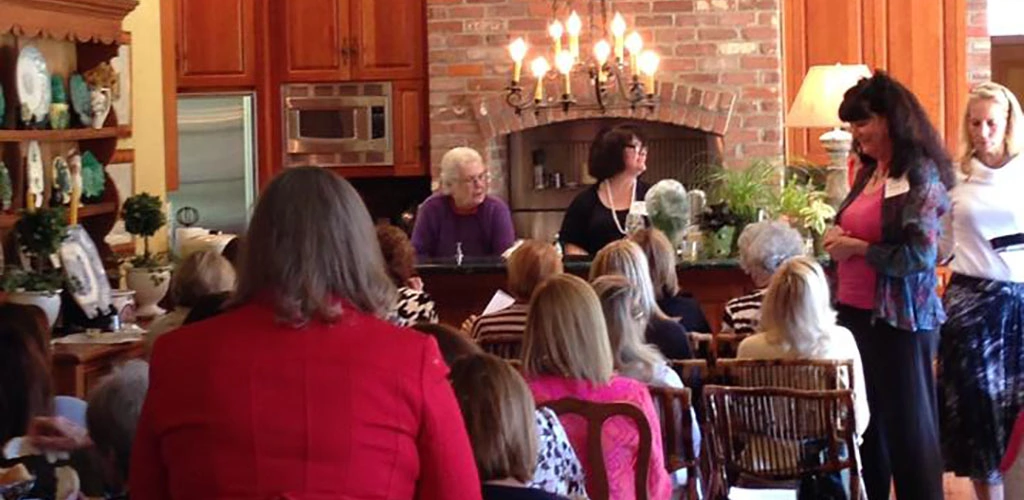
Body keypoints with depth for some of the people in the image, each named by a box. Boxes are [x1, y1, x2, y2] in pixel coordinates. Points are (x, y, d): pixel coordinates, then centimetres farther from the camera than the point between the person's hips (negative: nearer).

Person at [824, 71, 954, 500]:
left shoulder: (920, 175, -12)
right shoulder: (869, 173, 12)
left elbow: (920, 256, -20)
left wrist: (857, 248, -15)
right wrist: (837, 237, 5)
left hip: (899, 322, -8)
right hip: (857, 314, 8)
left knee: (908, 428, 0)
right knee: (864, 425, 14)